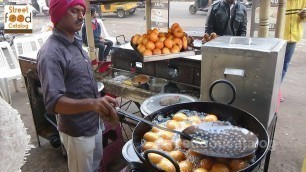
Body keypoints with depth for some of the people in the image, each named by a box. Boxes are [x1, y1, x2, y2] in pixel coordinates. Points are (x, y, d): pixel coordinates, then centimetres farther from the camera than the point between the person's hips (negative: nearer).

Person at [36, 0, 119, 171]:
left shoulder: (76, 43, 4)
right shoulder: (51, 53, -24)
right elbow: (53, 102, -32)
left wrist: (101, 107, 13)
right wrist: (92, 103, -47)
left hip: (94, 122, 8)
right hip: (77, 130, -8)